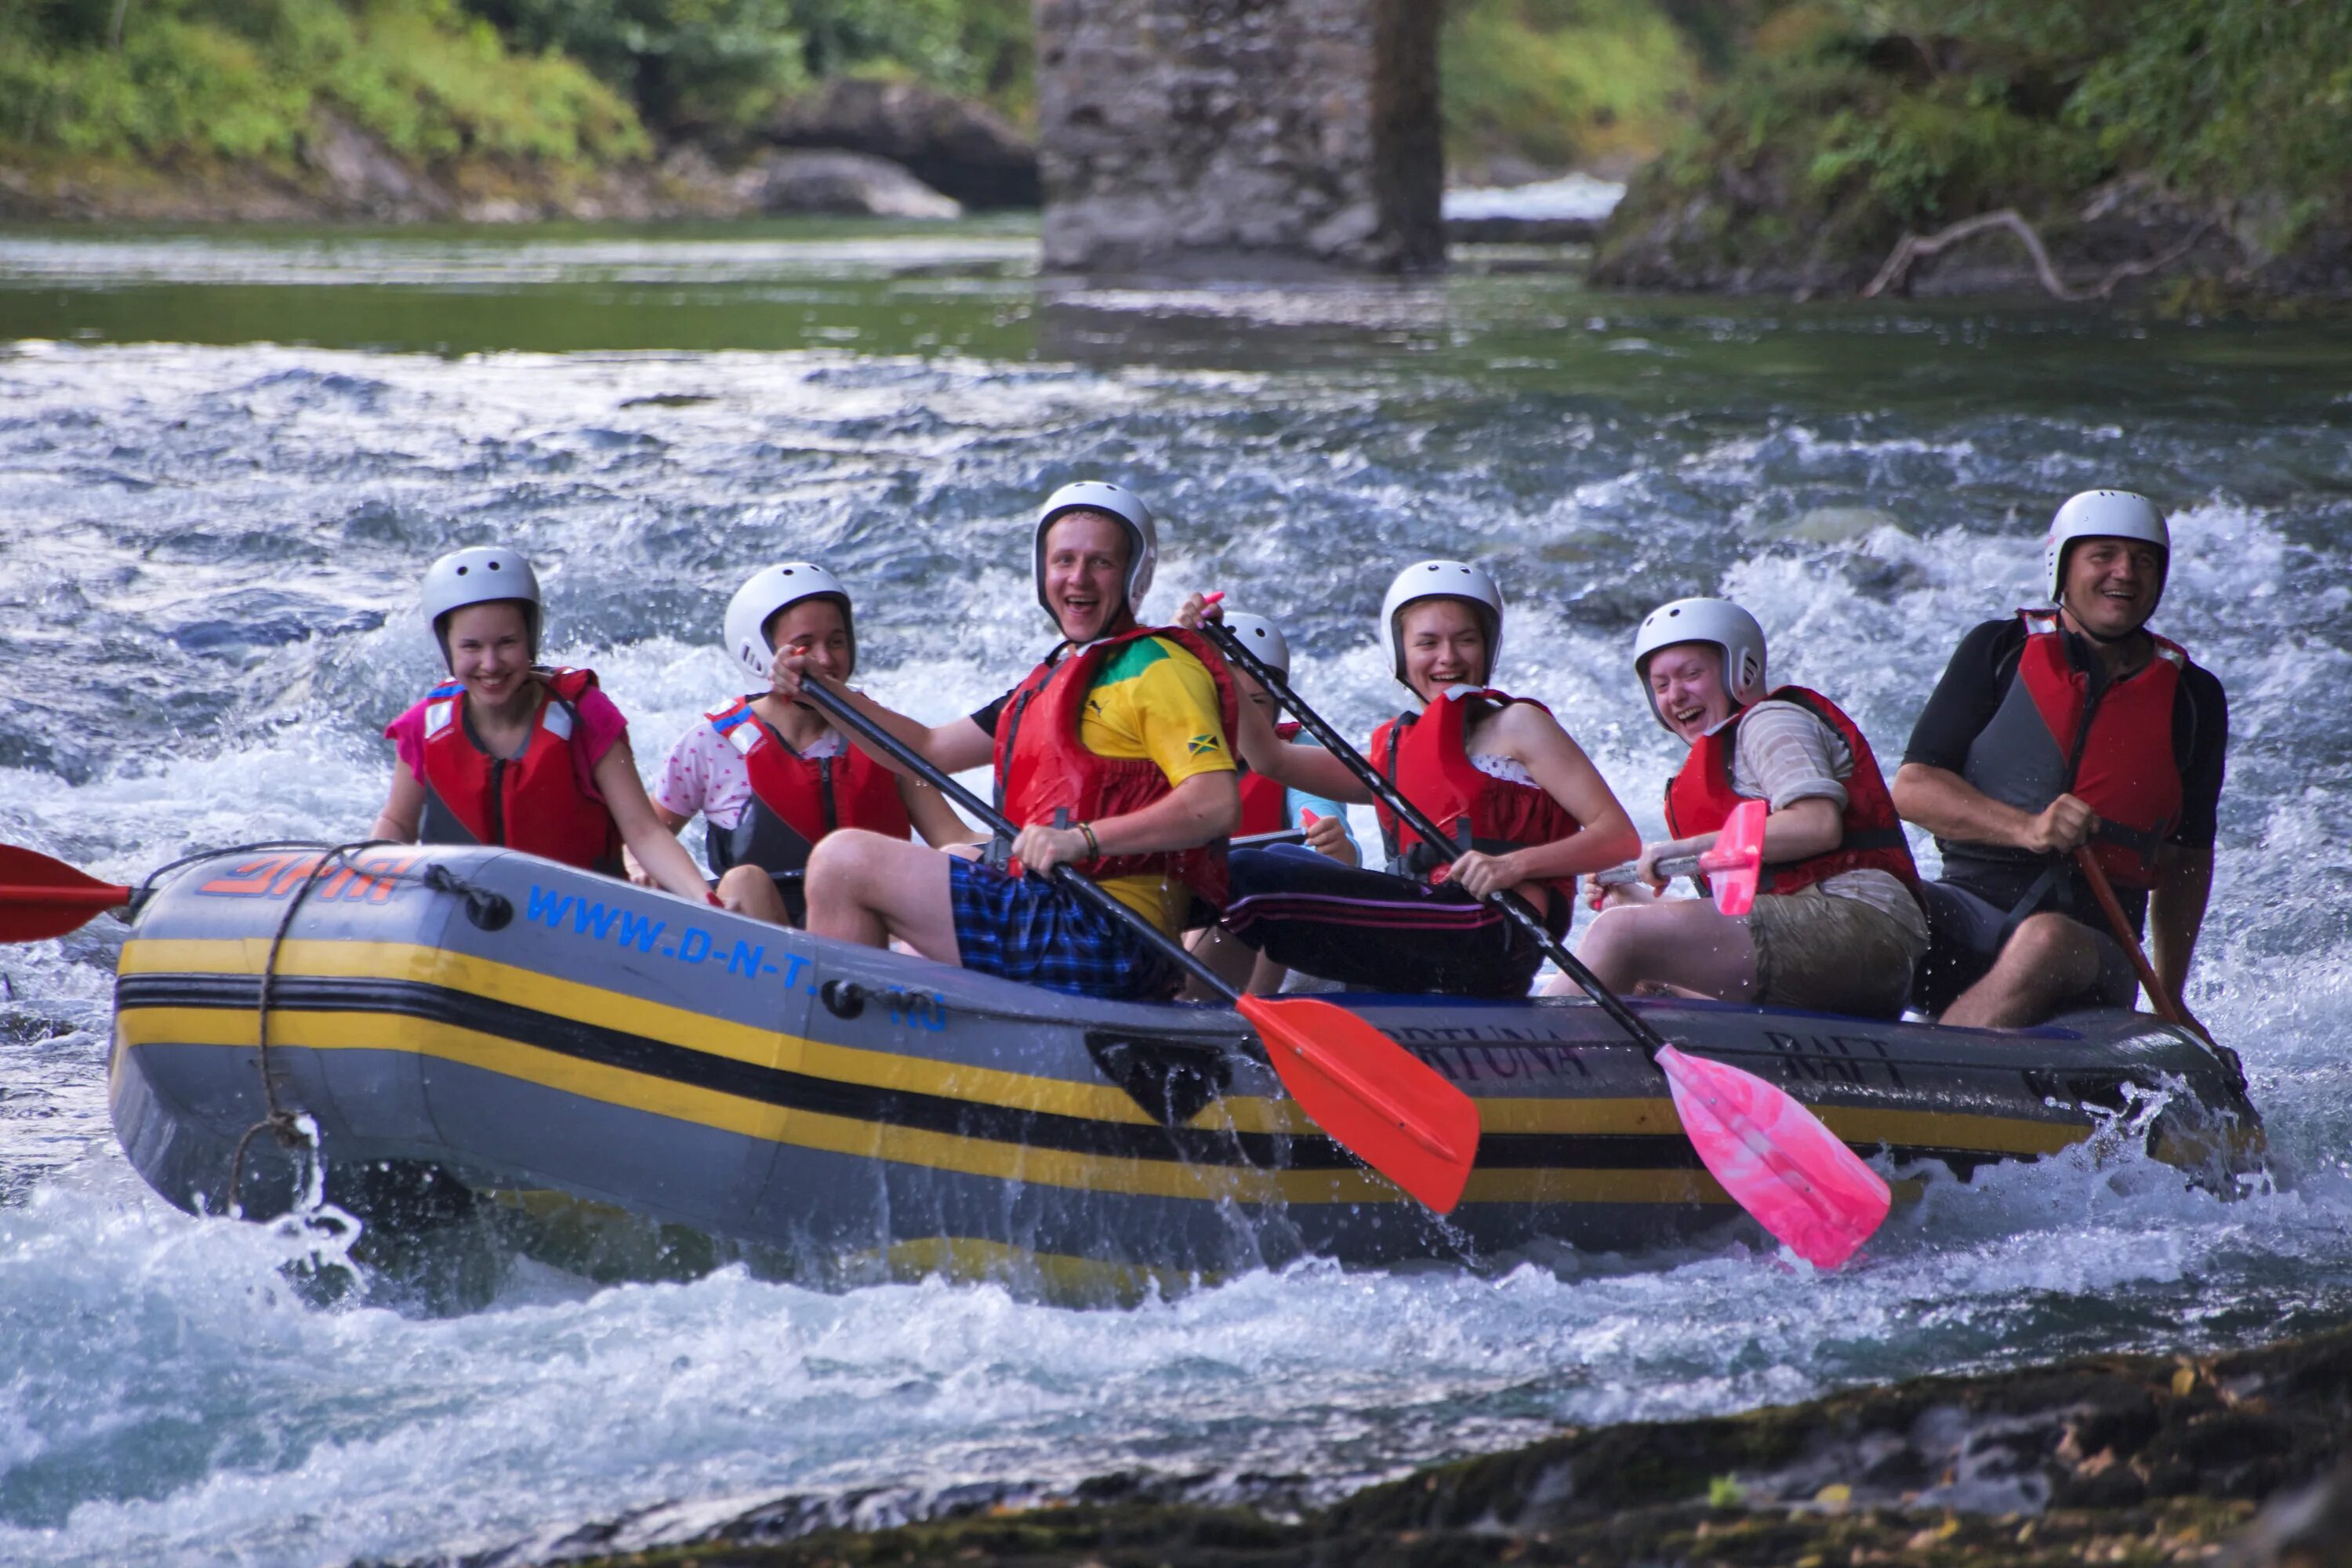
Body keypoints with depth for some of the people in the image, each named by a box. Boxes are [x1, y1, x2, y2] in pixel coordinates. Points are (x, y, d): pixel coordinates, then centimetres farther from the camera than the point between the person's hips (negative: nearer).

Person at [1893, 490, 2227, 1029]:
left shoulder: (2193, 698, 11)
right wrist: (2024, 829, -18)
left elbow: (2187, 857, 21)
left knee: (2049, 943, -37)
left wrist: (2169, 1000, 19)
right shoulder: (1999, 651, 6)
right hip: (1969, 908, 0)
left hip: (2093, 948, 0)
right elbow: (1912, 787, -1)